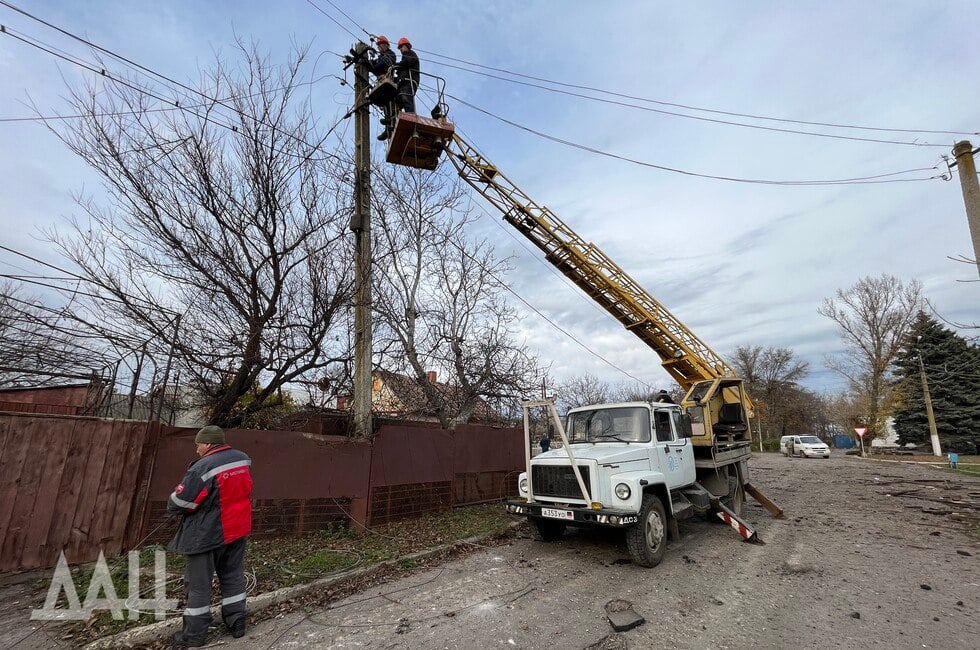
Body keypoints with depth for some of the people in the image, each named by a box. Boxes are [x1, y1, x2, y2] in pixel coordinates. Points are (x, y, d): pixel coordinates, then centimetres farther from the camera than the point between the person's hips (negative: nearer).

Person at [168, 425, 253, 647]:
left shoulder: (202, 468, -23)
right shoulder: (243, 460, -2)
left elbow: (176, 504, -16)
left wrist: (173, 505, 6)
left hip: (207, 535, -6)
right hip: (237, 529, 6)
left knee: (198, 583, 12)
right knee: (233, 577, 18)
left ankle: (194, 634, 25)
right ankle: (237, 624, 28)